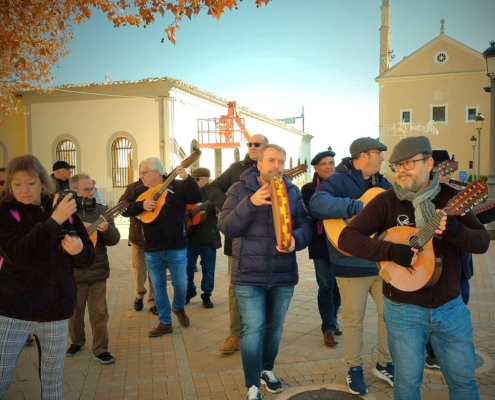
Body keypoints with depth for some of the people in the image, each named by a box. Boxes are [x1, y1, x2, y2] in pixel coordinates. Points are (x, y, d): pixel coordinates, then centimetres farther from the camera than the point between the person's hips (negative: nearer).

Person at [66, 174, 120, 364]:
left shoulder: (100, 210, 2)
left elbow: (114, 240, 1)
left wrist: (106, 229, -21)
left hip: (97, 271, 1)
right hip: (73, 272, -1)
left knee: (99, 312, 6)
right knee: (74, 311, 15)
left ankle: (100, 349, 18)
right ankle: (77, 341, 37)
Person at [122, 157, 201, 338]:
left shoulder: (177, 187, -6)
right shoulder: (140, 191, 6)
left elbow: (196, 198, -18)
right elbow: (125, 209, 1)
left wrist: (187, 178, -30)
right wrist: (142, 205, -16)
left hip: (176, 248, -3)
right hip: (152, 250, 3)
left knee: (181, 284, 5)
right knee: (158, 288, 10)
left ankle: (178, 308, 36)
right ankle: (165, 323, 23)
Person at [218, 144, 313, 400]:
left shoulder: (292, 191, 5)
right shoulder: (240, 189, -3)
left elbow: (306, 224, 1)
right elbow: (225, 227, -12)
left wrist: (296, 239, -22)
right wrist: (251, 203, -25)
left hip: (284, 274, 3)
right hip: (249, 274, -3)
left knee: (274, 327, 17)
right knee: (252, 329, -4)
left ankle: (267, 370, 40)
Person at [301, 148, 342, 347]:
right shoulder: (309, 189, -1)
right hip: (321, 243, -3)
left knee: (337, 284, 13)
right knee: (326, 286, -2)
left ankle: (332, 320, 31)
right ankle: (328, 328, 8)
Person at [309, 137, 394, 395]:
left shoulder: (382, 183, 12)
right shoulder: (338, 180, -12)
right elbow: (317, 204, -31)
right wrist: (360, 207, -35)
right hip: (353, 263, -7)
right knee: (353, 318, 6)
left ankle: (385, 364, 32)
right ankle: (354, 368, 25)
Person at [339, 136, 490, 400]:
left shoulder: (452, 197, -2)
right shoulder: (386, 201, -10)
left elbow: (483, 242, -5)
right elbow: (347, 238, -16)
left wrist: (456, 232, -27)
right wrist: (391, 251, -29)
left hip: (450, 306, 2)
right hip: (404, 309, -2)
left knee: (463, 378, 15)